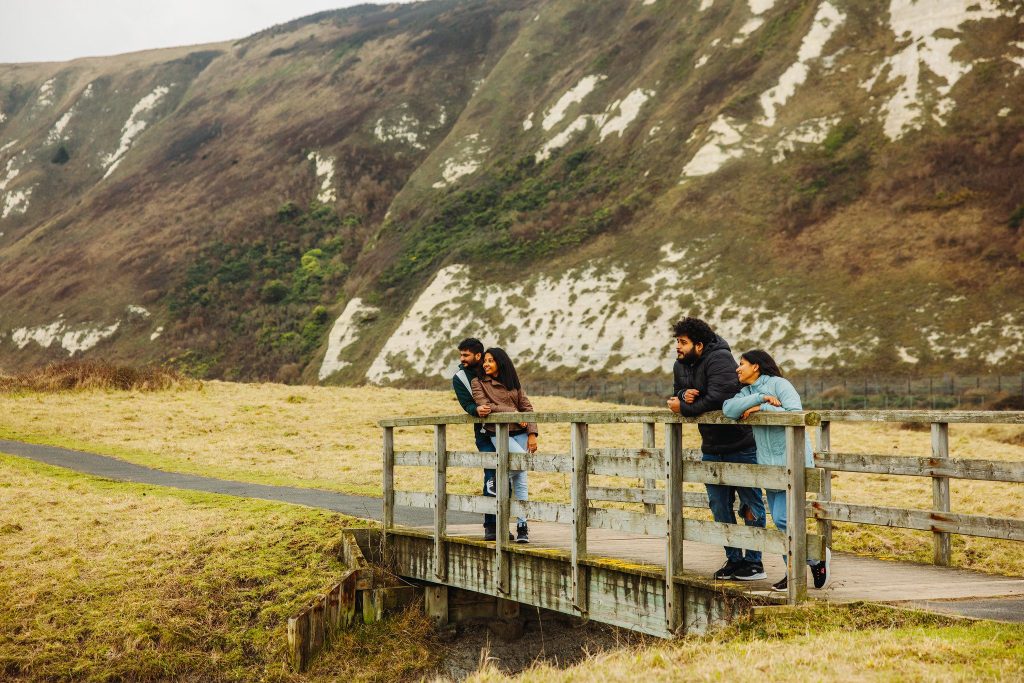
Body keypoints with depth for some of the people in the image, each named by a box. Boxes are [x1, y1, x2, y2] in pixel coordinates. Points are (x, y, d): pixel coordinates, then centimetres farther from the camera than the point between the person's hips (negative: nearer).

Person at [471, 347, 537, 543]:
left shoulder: (513, 382, 13)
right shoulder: (478, 382, 4)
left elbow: (527, 407, 9)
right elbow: (484, 405, -9)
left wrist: (532, 434, -2)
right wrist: (513, 413, -13)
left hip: (519, 432, 3)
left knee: (520, 481, -2)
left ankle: (522, 525, 1)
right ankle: (502, 481, 1)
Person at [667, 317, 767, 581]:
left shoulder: (720, 359, -20)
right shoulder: (681, 365, 6)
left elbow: (717, 398, -32)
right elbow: (678, 393, 13)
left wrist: (683, 408, -21)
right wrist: (684, 394, -12)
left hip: (741, 447, -8)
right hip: (711, 448, 8)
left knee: (750, 504, 1)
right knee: (719, 506, 12)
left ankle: (754, 563, 7)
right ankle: (734, 559, 22)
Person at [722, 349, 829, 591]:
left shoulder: (778, 384, -4)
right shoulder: (746, 393, 14)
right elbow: (728, 409, -8)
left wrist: (761, 408, -15)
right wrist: (761, 398, -16)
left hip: (792, 461, -7)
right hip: (769, 464, 7)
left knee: (783, 519, -14)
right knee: (780, 521, 7)